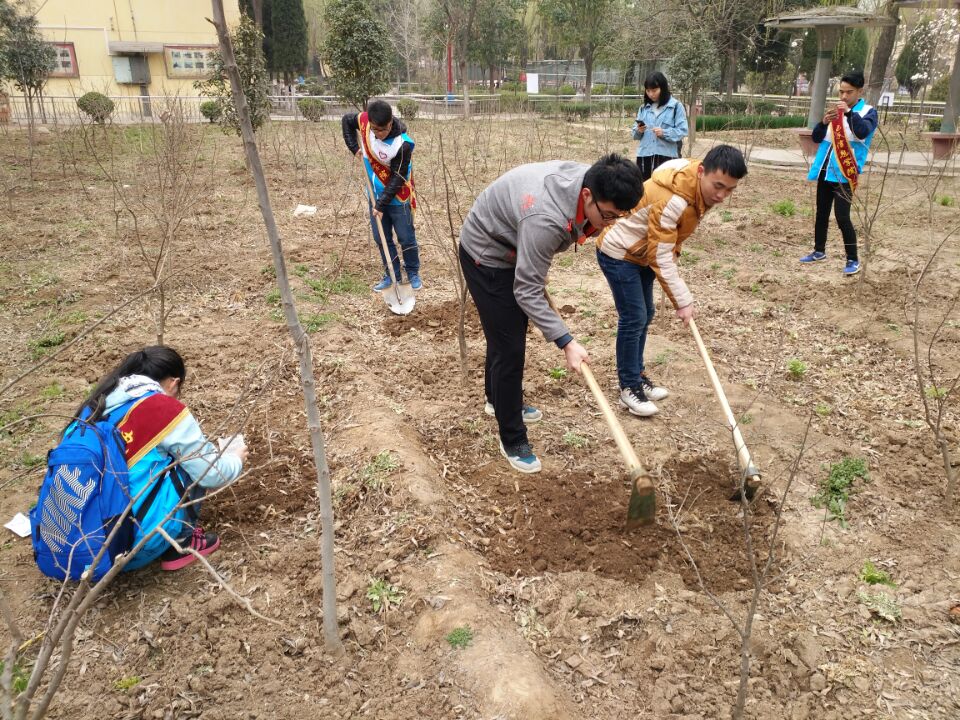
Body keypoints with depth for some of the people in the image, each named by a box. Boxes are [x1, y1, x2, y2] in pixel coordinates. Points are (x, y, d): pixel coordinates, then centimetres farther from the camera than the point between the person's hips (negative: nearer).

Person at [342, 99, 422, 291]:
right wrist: (354, 147, -1)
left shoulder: (403, 144, -29)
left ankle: (413, 273, 24)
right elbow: (346, 120, 9)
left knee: (406, 238, 4)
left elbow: (397, 178, -23)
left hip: (397, 198, -5)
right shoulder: (364, 121, -14)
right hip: (375, 195, 5)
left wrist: (381, 205, -21)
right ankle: (392, 274, 23)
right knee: (381, 239, 10)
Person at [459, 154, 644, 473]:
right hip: (486, 255, -8)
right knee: (509, 346, -8)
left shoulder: (590, 181, -16)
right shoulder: (545, 219, -42)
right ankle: (512, 440, 6)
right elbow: (527, 291, -35)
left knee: (507, 331, 23)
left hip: (514, 248, 9)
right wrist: (566, 342, -37)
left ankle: (497, 398, 46)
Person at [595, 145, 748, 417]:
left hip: (643, 251, 9)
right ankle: (629, 387, 5)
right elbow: (661, 259, -30)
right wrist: (683, 301, -25)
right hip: (618, 253, -9)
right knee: (634, 319, -7)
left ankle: (637, 375, 27)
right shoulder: (671, 200, -35)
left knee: (645, 315, 14)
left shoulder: (700, 187, -7)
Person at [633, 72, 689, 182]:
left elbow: (682, 131, -5)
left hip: (667, 156, -4)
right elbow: (635, 133, 13)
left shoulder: (676, 106, -2)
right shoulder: (644, 107, 12)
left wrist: (664, 133, -20)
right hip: (644, 156, 4)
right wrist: (638, 131, -9)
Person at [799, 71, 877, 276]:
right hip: (825, 171, 6)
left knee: (842, 217, -12)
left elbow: (863, 131, -22)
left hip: (845, 173, -6)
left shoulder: (868, 112, -2)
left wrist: (849, 113, -33)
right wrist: (824, 122, -12)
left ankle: (853, 259, -1)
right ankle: (819, 251, 29)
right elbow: (816, 138, 7)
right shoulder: (834, 111, 13)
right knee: (821, 213, 14)